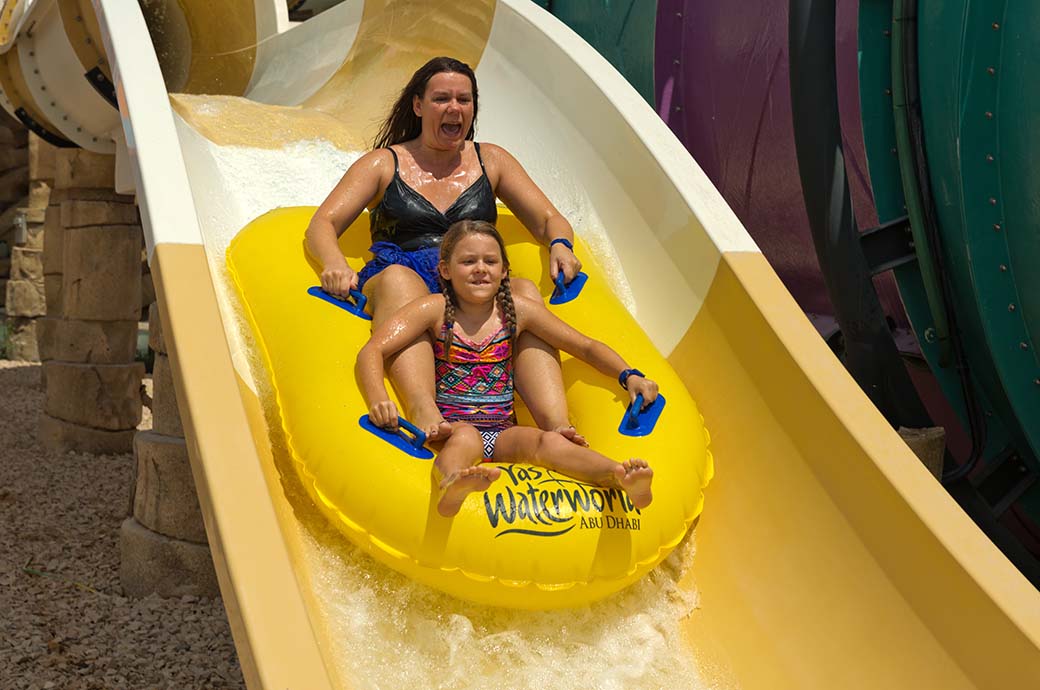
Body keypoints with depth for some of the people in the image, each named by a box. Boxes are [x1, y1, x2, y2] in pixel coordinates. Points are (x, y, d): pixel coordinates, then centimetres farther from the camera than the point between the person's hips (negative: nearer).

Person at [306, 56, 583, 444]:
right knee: (398, 277, -37)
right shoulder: (384, 164, 16)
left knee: (525, 292, -30)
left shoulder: (491, 161, 23)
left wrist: (560, 246, -7)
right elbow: (323, 225, 5)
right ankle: (425, 417, -58)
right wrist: (335, 265, -20)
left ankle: (556, 424, -50)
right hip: (404, 279, -2)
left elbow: (548, 219, 19)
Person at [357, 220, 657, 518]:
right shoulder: (435, 309, 1)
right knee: (466, 436, -36)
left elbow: (586, 347, 14)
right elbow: (373, 351, -11)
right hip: (450, 426, -2)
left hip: (503, 433, 2)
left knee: (549, 442, -27)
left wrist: (629, 376, -1)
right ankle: (451, 485, -69)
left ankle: (623, 478, -52)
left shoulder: (518, 310, 9)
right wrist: (379, 401, -31)